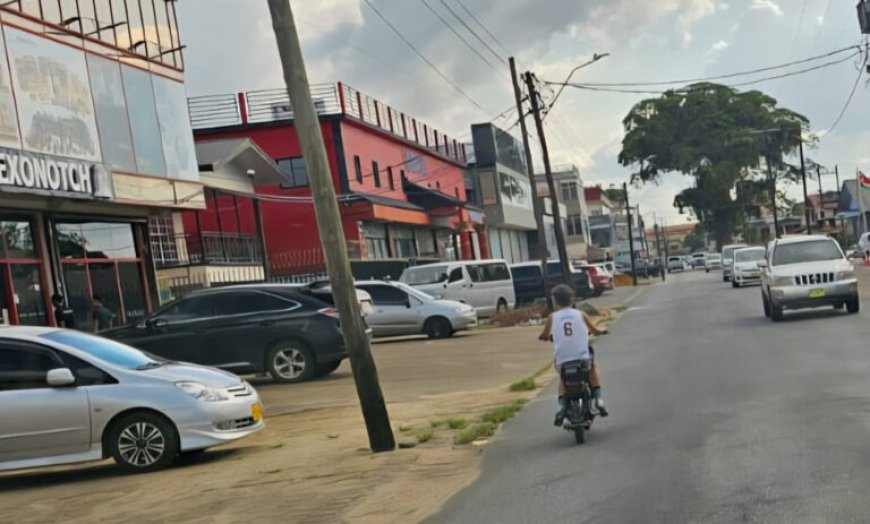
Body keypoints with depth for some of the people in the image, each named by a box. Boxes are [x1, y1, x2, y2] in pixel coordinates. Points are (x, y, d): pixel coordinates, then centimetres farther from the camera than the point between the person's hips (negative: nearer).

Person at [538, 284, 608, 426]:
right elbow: (595, 331, 13)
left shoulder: (552, 317, 2)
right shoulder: (580, 315, 3)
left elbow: (544, 336, 7)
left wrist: (548, 336, 30)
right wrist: (601, 331, 37)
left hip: (562, 360, 0)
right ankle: (597, 399, 19)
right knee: (592, 368, 33)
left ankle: (561, 406, 9)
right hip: (582, 358, 0)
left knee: (563, 378, 32)